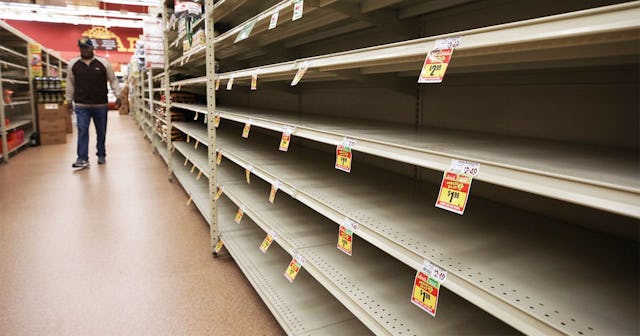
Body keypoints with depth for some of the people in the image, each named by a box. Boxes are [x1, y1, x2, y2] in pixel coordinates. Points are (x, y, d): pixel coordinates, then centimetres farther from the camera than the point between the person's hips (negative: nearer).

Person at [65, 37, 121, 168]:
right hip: (81, 105, 0)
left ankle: (101, 155, 24)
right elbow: (70, 83, 12)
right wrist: (69, 100, 14)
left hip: (101, 105, 0)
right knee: (82, 131, -7)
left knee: (101, 131, 10)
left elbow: (113, 80, 6)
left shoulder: (103, 63, -1)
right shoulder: (72, 64, 4)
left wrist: (118, 96, 0)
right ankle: (82, 159, -7)